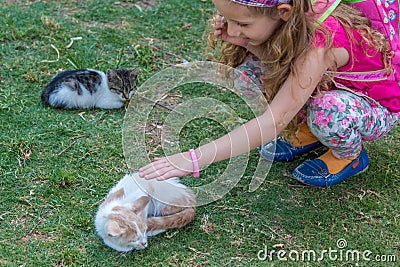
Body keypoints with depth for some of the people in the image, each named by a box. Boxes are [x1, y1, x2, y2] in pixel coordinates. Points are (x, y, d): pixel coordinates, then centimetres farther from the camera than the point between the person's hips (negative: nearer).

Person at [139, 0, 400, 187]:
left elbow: (275, 121, -42)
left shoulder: (319, 42, -39)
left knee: (327, 112, -40)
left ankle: (351, 155, -4)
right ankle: (308, 132, 7)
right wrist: (242, 42, -33)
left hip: (376, 108, -6)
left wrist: (195, 159, -46)